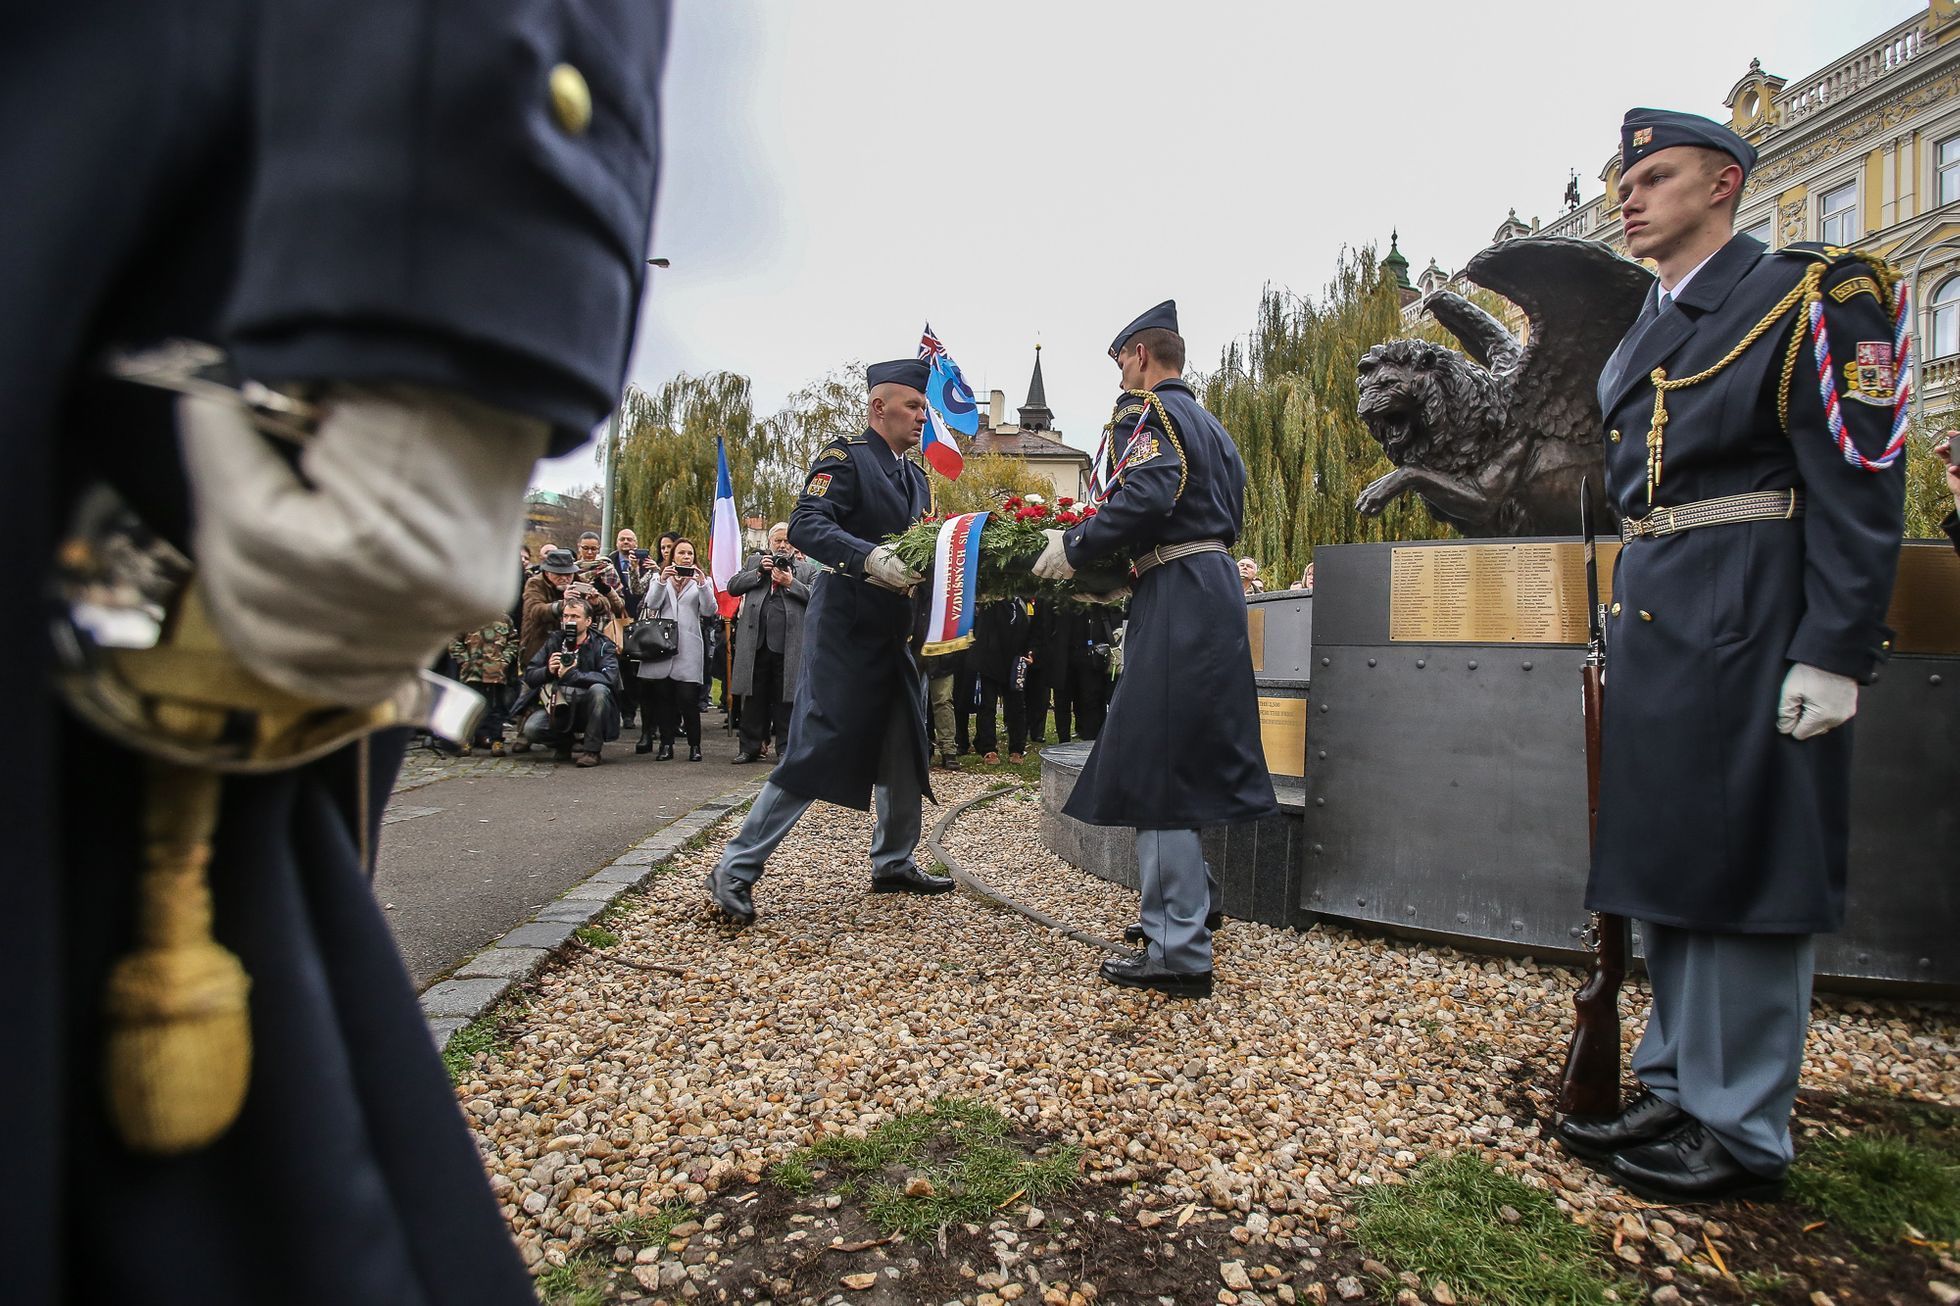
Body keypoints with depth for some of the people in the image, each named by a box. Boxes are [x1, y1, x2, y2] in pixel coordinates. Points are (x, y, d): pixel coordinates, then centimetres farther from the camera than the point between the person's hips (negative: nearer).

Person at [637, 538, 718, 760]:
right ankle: (666, 744, 8)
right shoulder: (660, 578, 17)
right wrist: (662, 580, -14)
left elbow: (709, 611, -1)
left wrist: (702, 585, -14)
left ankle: (695, 745, 0)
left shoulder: (702, 581, 14)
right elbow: (652, 604, 0)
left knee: (688, 698, -8)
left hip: (689, 647, -2)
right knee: (663, 697, 2)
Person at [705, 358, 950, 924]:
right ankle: (736, 870, 1)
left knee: (904, 746, 13)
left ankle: (893, 864, 29)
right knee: (816, 748, -9)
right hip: (846, 628, -8)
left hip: (895, 632, 9)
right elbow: (805, 525, -22)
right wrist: (871, 558, -34)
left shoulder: (914, 475, 17)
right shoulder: (845, 457, -8)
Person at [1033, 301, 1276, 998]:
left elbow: (1145, 498, -23)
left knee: (1156, 765, -8)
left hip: (1178, 600, -10)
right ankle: (1192, 902, 31)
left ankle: (1179, 952, -3)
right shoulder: (1209, 424, 24)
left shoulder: (1152, 412, -5)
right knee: (1184, 760, 18)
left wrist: (1074, 547, -11)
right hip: (1215, 586, 10)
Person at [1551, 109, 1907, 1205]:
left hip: (1749, 630, -8)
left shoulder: (1810, 296, -3)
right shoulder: (1642, 338, 19)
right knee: (1665, 864, 12)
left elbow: (1862, 487, -11)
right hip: (1652, 624, 8)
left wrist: (1833, 658, -18)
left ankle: (1743, 1133, 12)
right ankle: (1679, 1090, 25)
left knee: (1743, 869, -2)